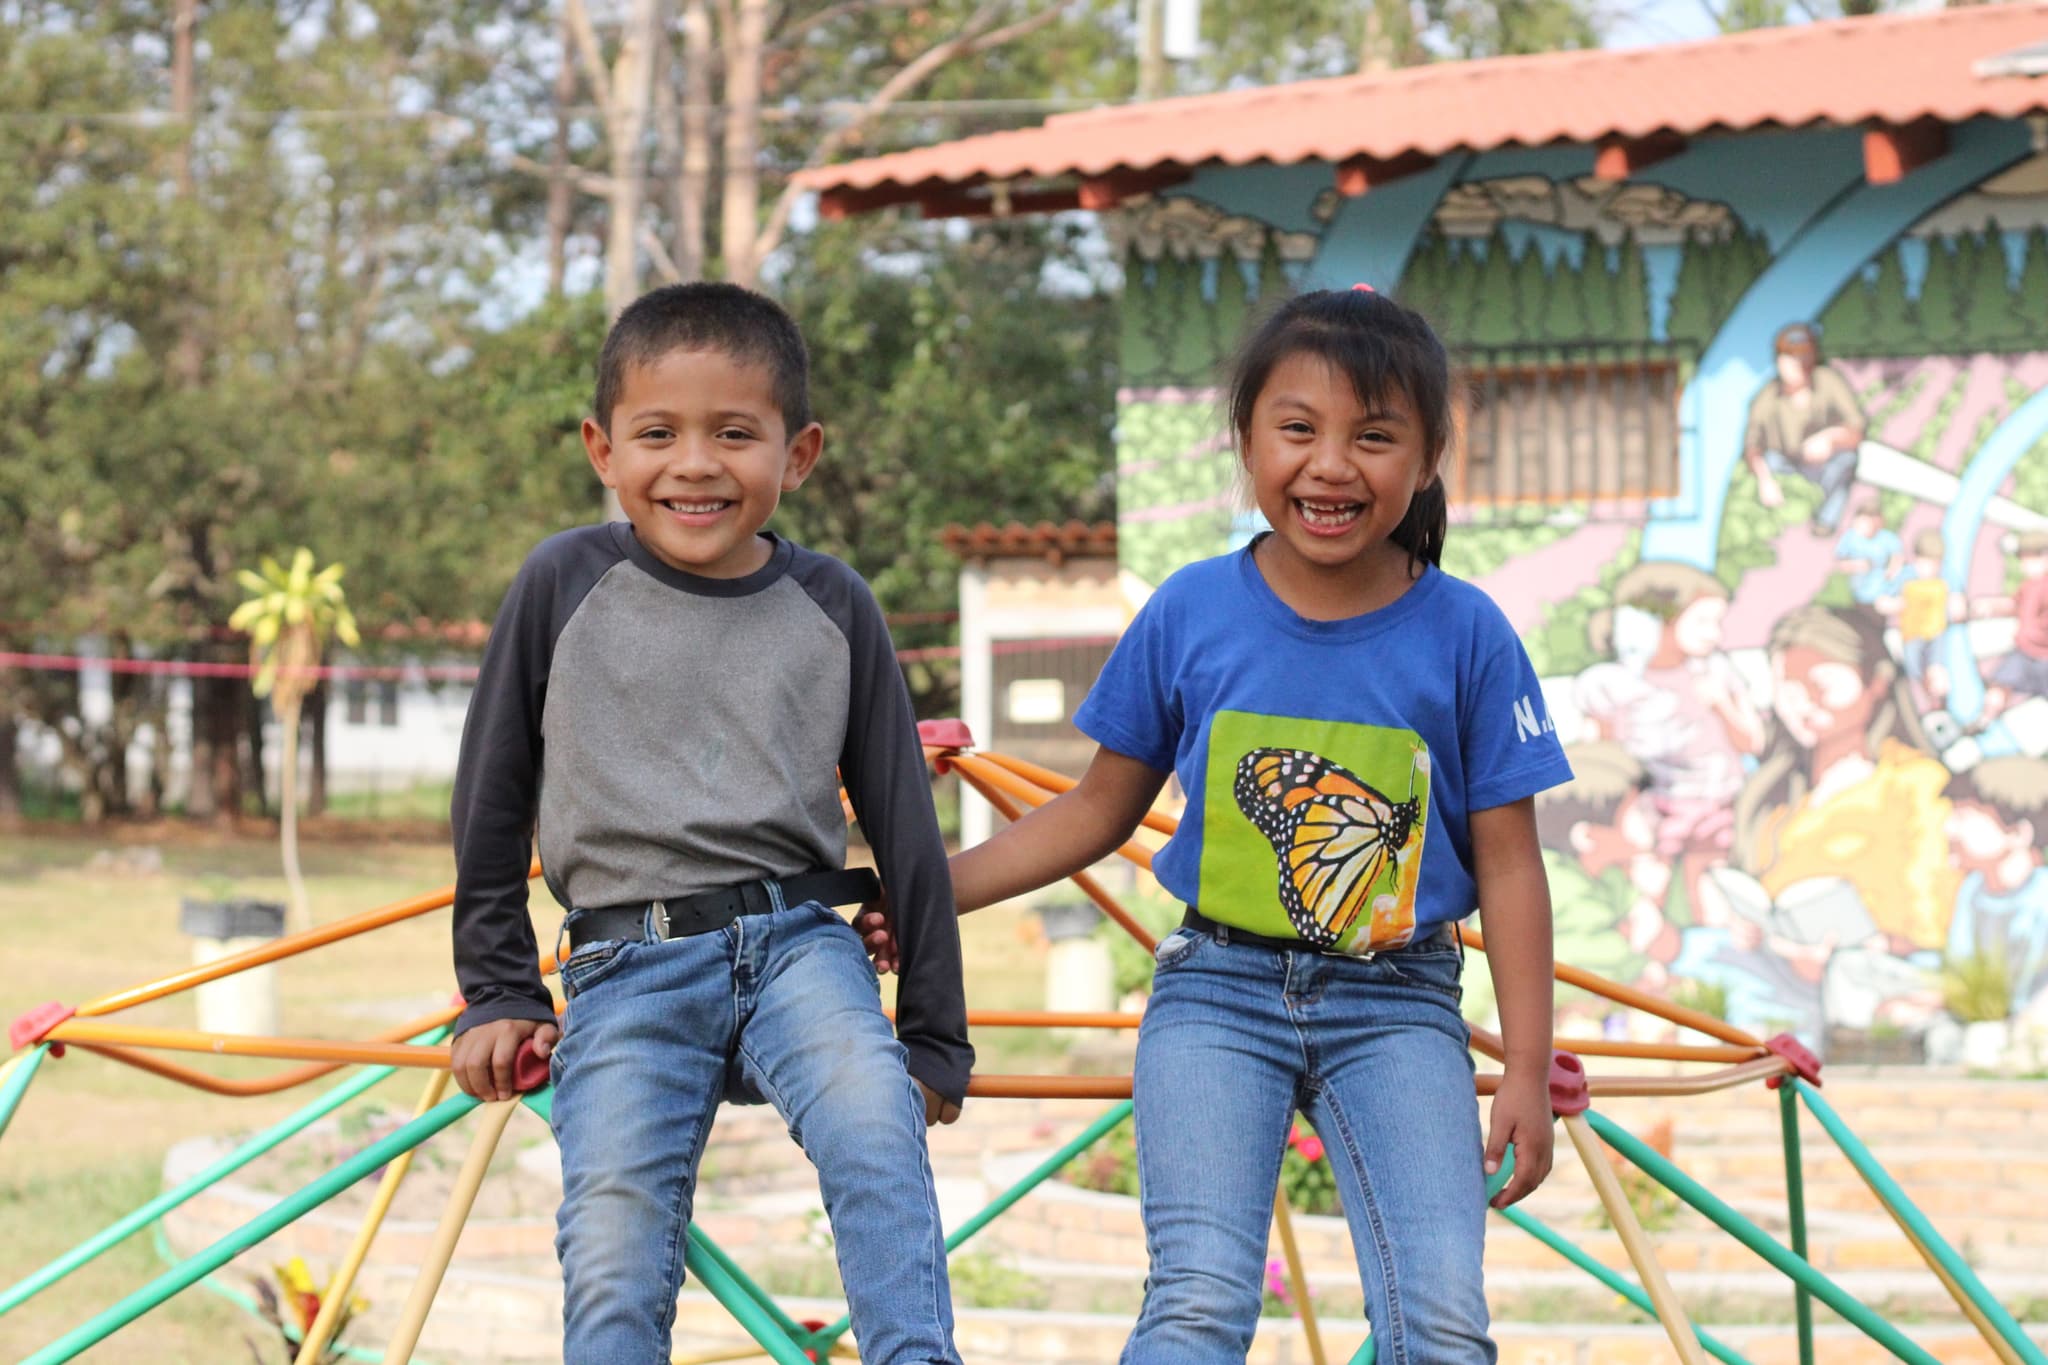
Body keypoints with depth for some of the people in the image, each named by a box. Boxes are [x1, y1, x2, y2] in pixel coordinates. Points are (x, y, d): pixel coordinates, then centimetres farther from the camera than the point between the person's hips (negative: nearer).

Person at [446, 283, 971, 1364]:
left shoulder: (833, 610, 4)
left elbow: (905, 829, 12)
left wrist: (935, 1034, 14)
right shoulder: (564, 586, 1)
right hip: (625, 961, 0)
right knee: (612, 1275, -13)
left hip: (796, 940, 0)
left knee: (875, 1128, -30)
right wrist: (497, 993, 12)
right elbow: (492, 801, 12)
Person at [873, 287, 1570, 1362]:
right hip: (1219, 990, 0)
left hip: (1396, 1007, 0)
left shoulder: (1466, 635, -4)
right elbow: (1102, 809, 11)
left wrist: (1527, 1069, -2)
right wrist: (934, 888, 3)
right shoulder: (1188, 615, -1)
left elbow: (1506, 862, 1)